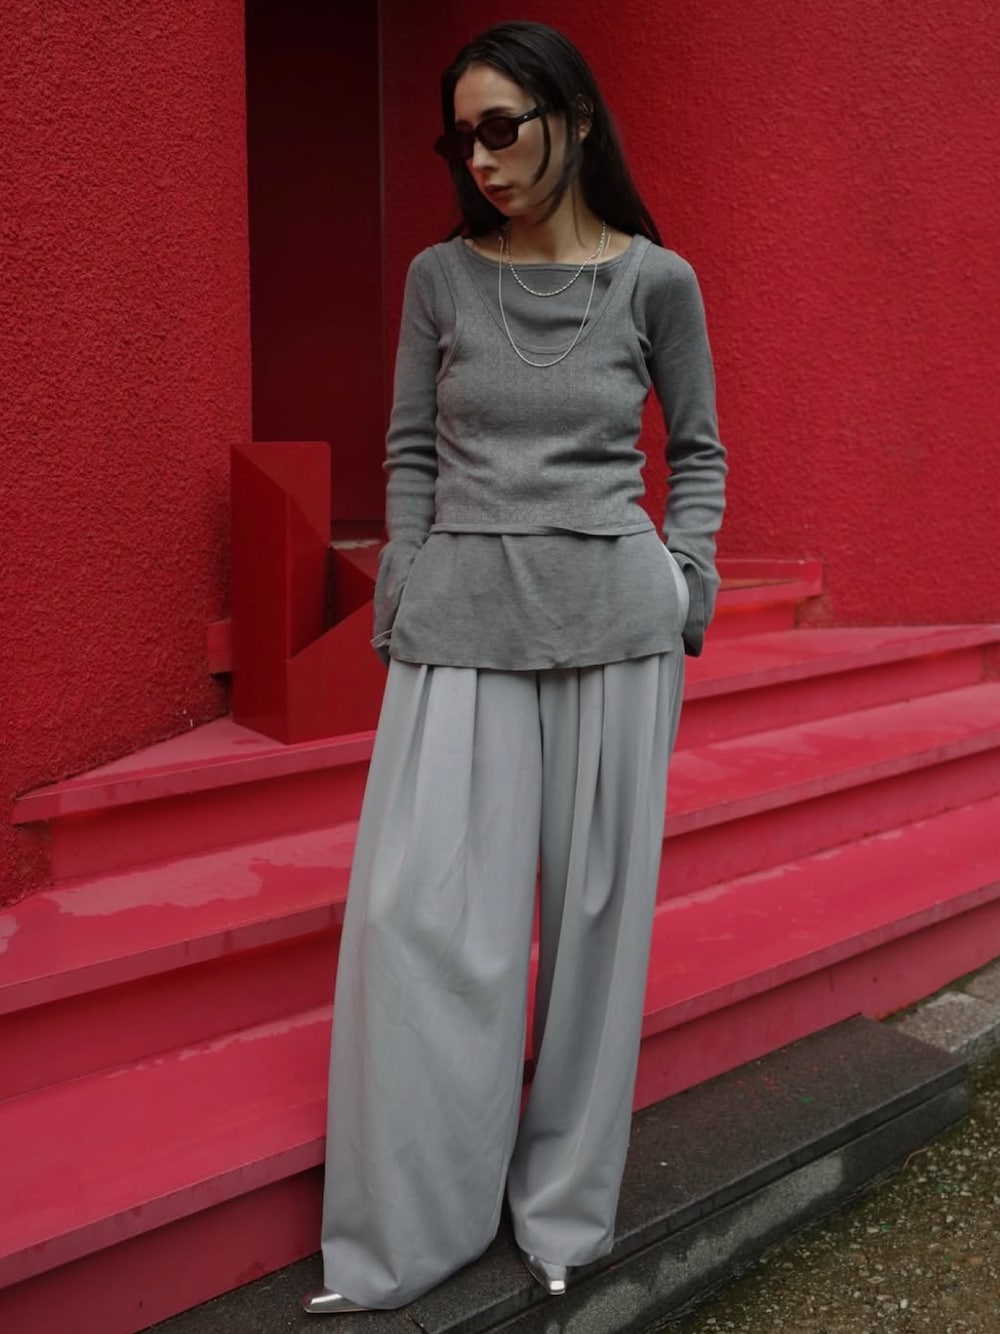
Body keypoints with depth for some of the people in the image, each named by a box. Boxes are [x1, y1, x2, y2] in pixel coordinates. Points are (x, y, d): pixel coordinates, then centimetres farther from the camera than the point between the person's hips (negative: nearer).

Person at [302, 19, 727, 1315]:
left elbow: (697, 448, 13)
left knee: (595, 905, 6)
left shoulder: (656, 280, 4)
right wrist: (404, 597, 2)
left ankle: (565, 1211, 25)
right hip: (461, 618, 1)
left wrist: (686, 582, 1)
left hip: (611, 618, 0)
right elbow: (410, 452, 10)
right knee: (420, 910, -2)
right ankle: (395, 1240, 16)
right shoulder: (440, 277, 7)